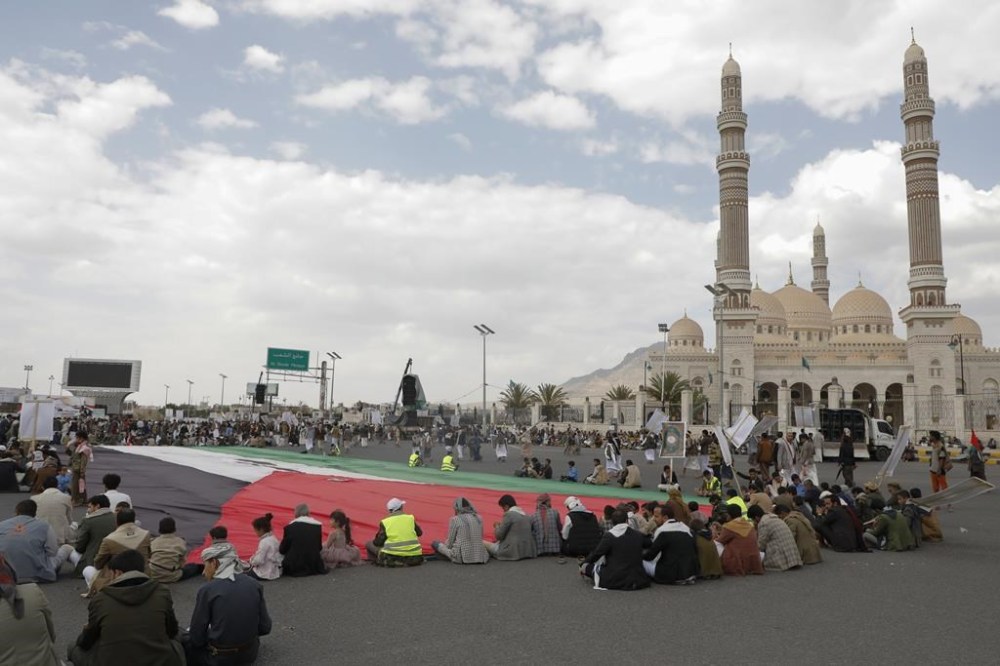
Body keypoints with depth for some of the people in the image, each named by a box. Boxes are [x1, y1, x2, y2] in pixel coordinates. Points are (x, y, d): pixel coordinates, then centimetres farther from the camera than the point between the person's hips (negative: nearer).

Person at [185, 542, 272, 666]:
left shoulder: (207, 589, -13)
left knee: (183, 642, 18)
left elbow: (196, 638, -8)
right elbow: (265, 628, 0)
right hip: (250, 653, 4)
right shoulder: (254, 584, -4)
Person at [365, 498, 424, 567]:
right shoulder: (410, 518, 3)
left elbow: (378, 542, -1)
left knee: (369, 544, 14)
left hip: (392, 557, -2)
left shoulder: (385, 522, -4)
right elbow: (419, 533, 17)